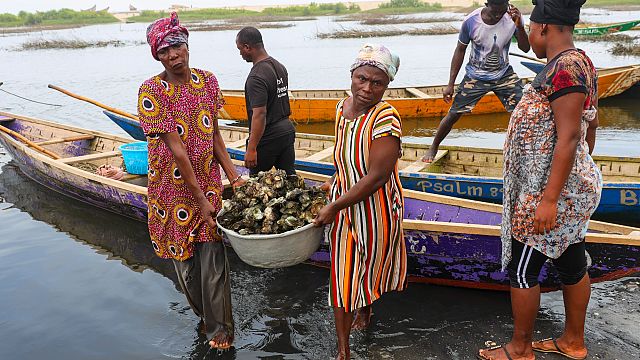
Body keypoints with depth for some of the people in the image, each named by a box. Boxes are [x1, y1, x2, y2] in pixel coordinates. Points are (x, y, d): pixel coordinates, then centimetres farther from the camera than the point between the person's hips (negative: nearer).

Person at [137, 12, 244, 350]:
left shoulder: (207, 81, -2)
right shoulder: (151, 91, -16)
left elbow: (214, 135, 4)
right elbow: (176, 149, -20)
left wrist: (234, 176, -5)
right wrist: (200, 198, -20)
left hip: (209, 181, 2)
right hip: (174, 186, -2)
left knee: (213, 260, 3)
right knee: (184, 260, 15)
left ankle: (219, 327, 24)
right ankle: (204, 315, 41)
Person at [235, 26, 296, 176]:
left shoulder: (256, 77, -20)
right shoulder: (280, 67, 9)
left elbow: (260, 114, -25)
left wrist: (251, 149, -23)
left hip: (268, 136, -8)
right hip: (287, 130, 9)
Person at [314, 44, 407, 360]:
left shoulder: (385, 119, -24)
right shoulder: (343, 107, -2)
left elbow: (376, 177, -26)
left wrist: (334, 207, -21)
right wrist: (336, 183, 12)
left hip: (375, 207, -5)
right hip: (342, 205, 6)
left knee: (370, 264, 18)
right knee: (342, 274, 12)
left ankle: (366, 308, 51)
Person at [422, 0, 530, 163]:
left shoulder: (513, 16, -17)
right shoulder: (471, 21, -21)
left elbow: (525, 48, -14)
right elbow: (460, 50, -7)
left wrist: (519, 26, -34)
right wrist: (450, 85, -7)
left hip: (504, 75, 2)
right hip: (476, 76, -2)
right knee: (454, 114, -3)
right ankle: (433, 148, 18)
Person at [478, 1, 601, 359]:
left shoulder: (564, 67, -21)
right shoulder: (581, 61, 9)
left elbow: (569, 137, -25)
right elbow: (591, 125, 16)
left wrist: (549, 199, -24)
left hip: (551, 189, -10)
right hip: (575, 184, 10)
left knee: (522, 269, 3)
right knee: (572, 263, 19)